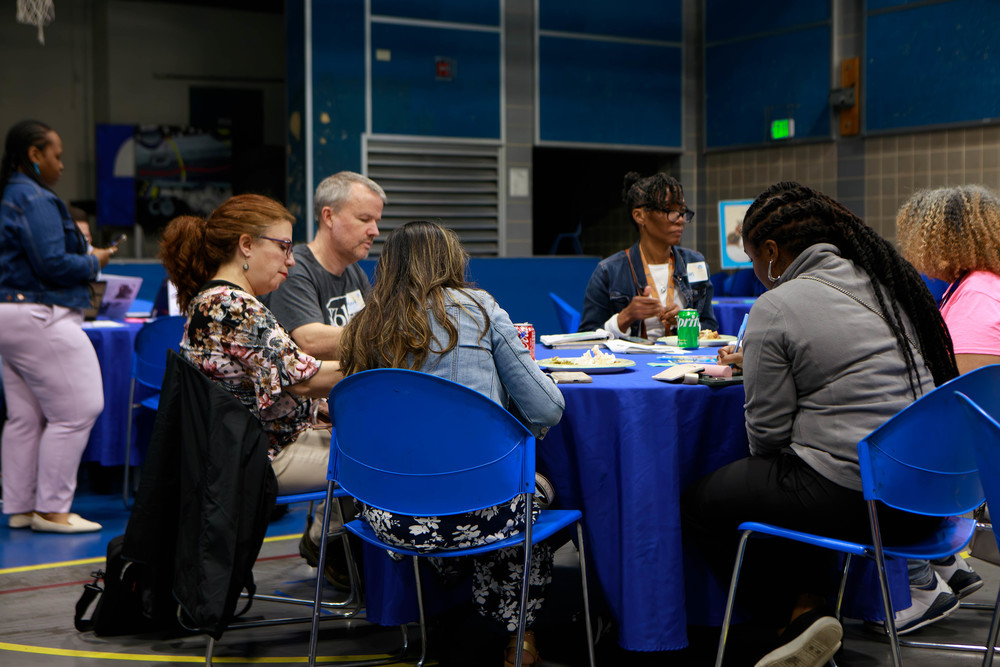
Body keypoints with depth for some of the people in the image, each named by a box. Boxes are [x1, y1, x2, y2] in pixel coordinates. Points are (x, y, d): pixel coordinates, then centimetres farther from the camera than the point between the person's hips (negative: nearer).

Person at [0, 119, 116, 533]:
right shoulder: (35, 199, -14)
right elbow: (50, 263, -21)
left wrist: (75, 240, 16)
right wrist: (93, 262, -4)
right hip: (40, 317, -11)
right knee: (75, 411, -5)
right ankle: (51, 509, -1)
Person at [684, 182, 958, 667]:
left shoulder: (775, 308, -10)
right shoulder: (889, 281, 12)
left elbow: (767, 431, -8)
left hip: (856, 499, -8)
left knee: (698, 503, 10)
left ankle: (796, 618, 9)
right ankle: (810, 599, 18)